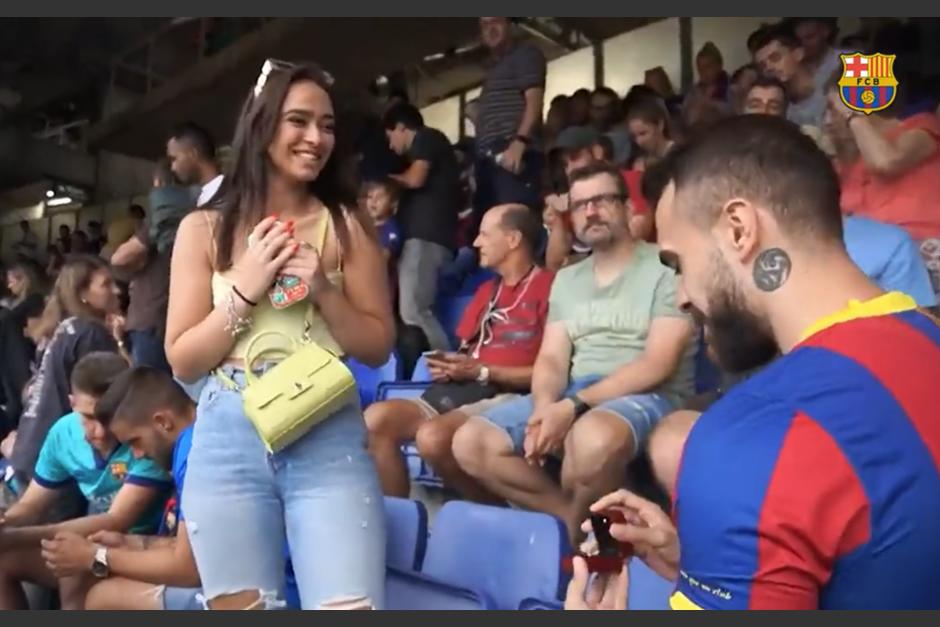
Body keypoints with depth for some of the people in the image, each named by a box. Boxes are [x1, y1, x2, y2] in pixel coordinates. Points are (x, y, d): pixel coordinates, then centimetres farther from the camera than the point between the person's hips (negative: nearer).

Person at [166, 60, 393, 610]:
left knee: (350, 606, -9)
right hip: (229, 442, 1)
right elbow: (183, 362, 4)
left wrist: (324, 290, -10)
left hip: (329, 440, 0)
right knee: (240, 606, 11)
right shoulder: (204, 229, 5)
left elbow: (378, 348, 5)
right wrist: (245, 290, -9)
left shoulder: (347, 225, 5)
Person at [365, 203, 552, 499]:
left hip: (507, 397, -8)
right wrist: (448, 365, 5)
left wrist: (482, 371, -10)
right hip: (457, 392, 8)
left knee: (433, 436, -33)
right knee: (374, 420, -14)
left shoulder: (548, 287, -3)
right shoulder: (486, 290, 25)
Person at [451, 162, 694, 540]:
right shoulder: (565, 280, 16)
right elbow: (551, 360, 8)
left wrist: (573, 406, -21)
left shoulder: (665, 268, -2)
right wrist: (545, 408, -16)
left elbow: (657, 365, -12)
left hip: (648, 397, -5)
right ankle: (572, 516, -6)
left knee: (592, 438, -40)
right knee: (470, 443, -11)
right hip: (571, 397, 6)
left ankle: (575, 531, -9)